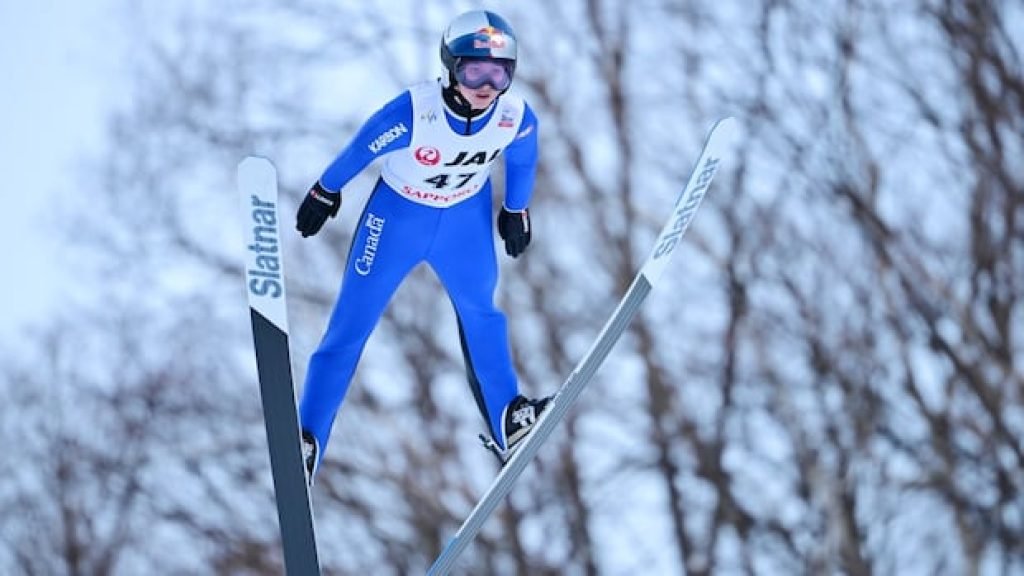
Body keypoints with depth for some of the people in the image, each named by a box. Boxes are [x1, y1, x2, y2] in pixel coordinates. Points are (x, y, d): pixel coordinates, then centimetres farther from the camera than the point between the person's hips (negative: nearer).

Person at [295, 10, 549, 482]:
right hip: (398, 213, -4)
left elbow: (521, 161, -1)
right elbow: (360, 150, -18)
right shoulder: (413, 112, -37)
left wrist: (516, 212, 14)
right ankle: (307, 439, 9)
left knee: (481, 314, 23)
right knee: (351, 324, 0)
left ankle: (508, 425, 43)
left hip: (466, 217, 4)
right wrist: (324, 194, -3)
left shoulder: (517, 119, -26)